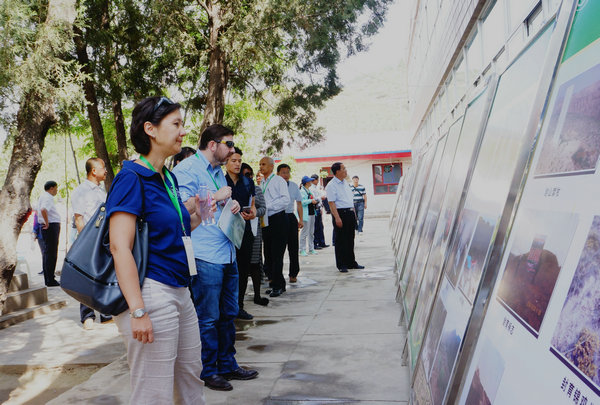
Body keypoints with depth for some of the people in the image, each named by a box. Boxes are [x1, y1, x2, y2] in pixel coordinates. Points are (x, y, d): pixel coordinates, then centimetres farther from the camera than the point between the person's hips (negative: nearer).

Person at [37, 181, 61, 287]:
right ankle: (50, 280, -7)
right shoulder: (47, 198, -15)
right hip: (51, 227, -11)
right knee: (51, 253, -9)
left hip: (49, 227, 11)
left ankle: (47, 279, 20)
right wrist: (47, 223, -24)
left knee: (47, 253, 13)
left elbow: (40, 210, 31)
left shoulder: (43, 196, 18)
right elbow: (43, 210, -33)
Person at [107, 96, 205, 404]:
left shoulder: (168, 177, 13)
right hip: (152, 292, -9)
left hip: (179, 292, 9)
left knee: (191, 377, 19)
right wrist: (138, 311, -24)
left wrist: (199, 216, 7)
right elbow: (119, 246, -20)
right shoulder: (132, 177, -12)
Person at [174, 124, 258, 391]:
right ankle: (207, 371, 16)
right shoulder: (187, 169, -9)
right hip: (205, 256, -9)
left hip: (227, 254, 9)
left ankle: (227, 365, 29)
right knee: (208, 318, 1)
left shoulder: (219, 171, 19)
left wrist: (233, 205, 9)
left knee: (228, 314, 16)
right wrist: (216, 197, -13)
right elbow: (184, 207, -20)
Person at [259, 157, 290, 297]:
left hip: (278, 219, -8)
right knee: (268, 254, 8)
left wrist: (268, 206, -18)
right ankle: (278, 284, 17)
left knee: (277, 254, -7)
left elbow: (286, 199, -15)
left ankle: (277, 286, -1)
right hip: (265, 221, 8)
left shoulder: (279, 180, -4)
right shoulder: (261, 183, 18)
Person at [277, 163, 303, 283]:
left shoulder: (294, 186, 9)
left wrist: (301, 219, 5)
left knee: (293, 246, 5)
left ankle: (293, 273, 13)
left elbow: (299, 203, 12)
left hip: (291, 217, 3)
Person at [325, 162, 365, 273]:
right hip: (340, 213, -8)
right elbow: (331, 203, -17)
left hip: (350, 213, 8)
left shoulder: (345, 183, 15)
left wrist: (354, 214, 18)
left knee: (350, 239, 14)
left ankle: (351, 263, 23)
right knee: (340, 240, -2)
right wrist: (337, 218, -23)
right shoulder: (331, 185, -11)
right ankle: (341, 265, 7)